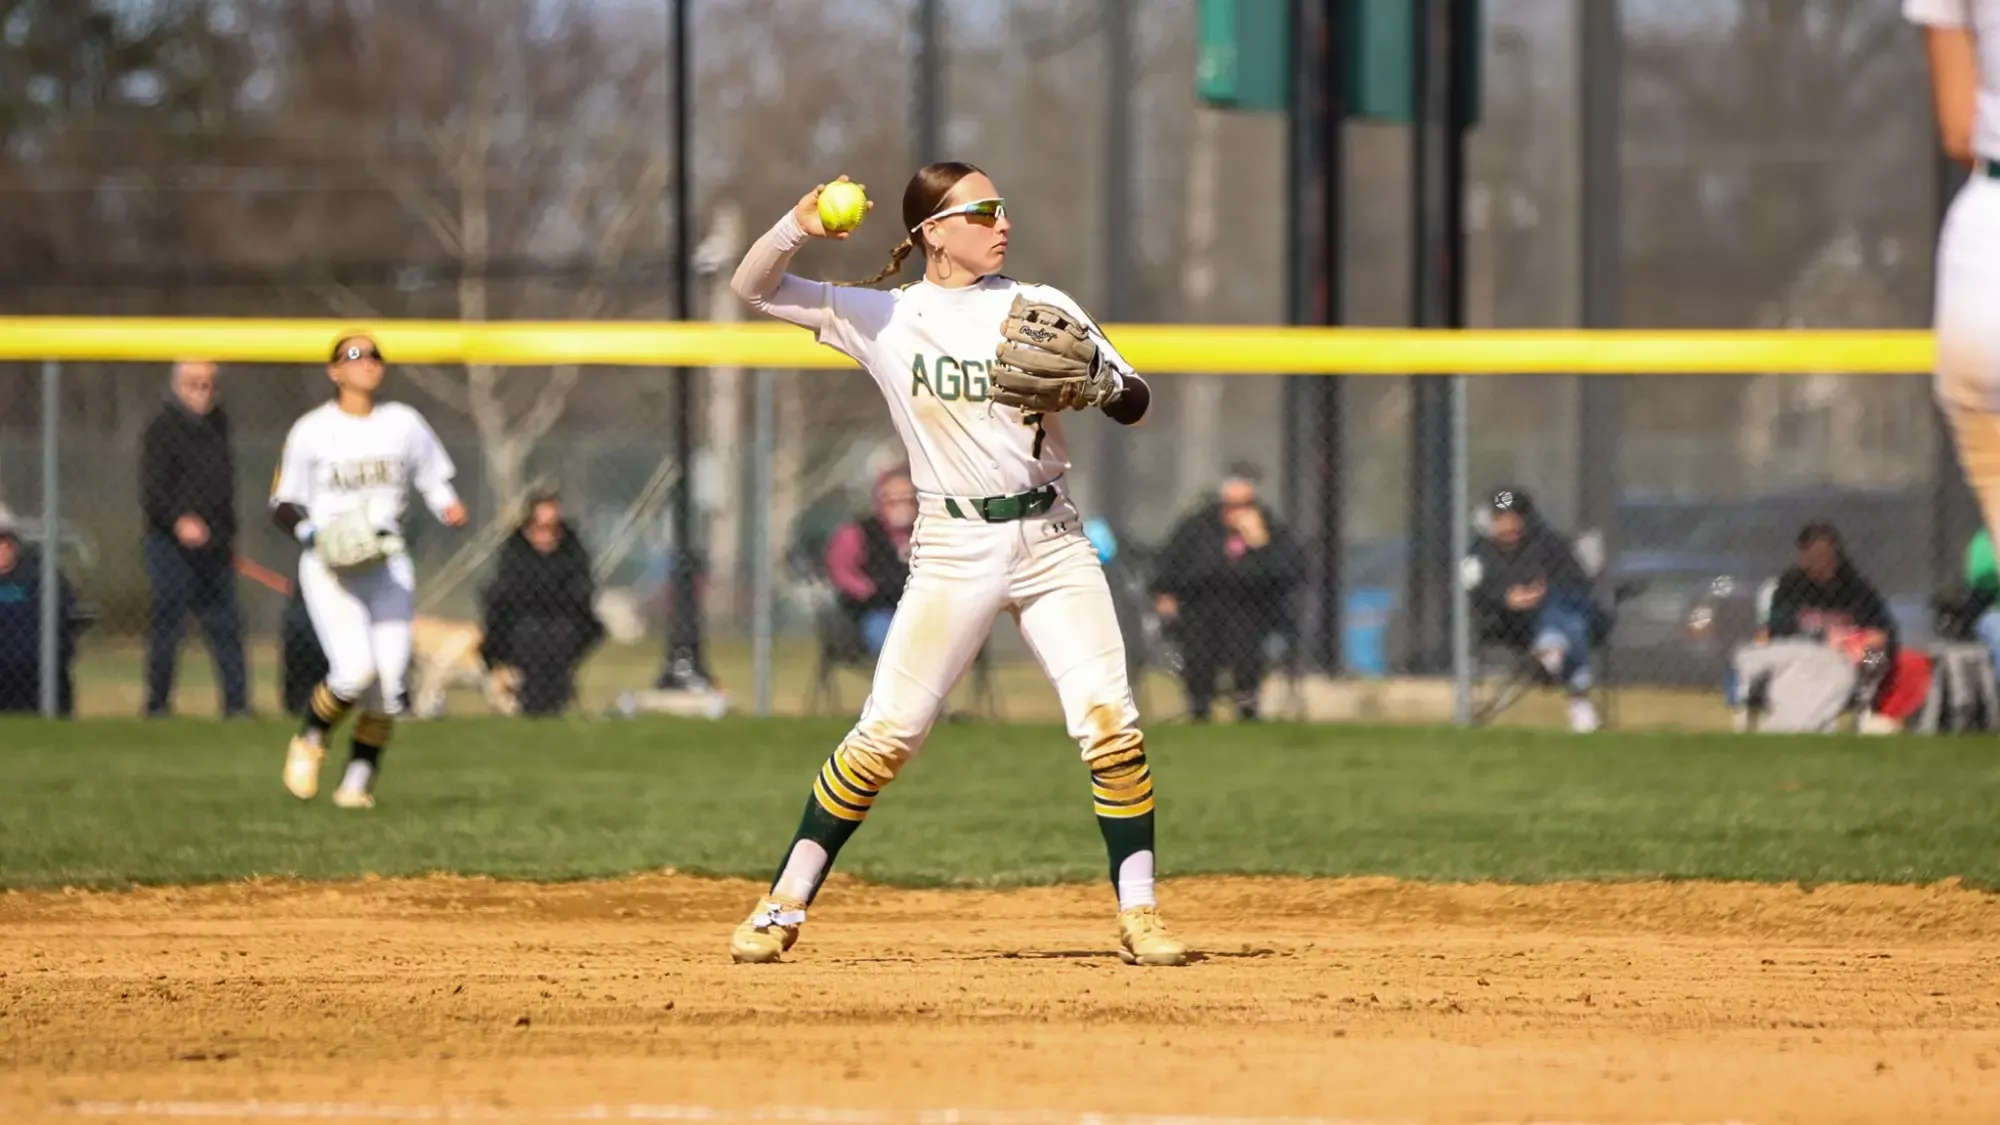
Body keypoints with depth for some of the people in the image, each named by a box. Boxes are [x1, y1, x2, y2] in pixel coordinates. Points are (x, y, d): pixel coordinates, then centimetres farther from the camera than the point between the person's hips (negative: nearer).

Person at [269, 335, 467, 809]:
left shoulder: (404, 424, 7)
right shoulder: (312, 431, -2)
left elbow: (433, 481, 15)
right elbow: (284, 505, 1)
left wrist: (449, 508, -7)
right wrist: (314, 533, -18)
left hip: (387, 566, 3)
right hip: (329, 569, -3)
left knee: (388, 681, -6)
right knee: (355, 670, -20)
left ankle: (359, 780, 9)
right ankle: (310, 739, 9)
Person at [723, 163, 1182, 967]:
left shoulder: (1039, 309, 6)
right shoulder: (883, 319, 2)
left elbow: (1136, 406, 6)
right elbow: (752, 289, 2)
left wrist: (1093, 380, -17)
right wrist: (798, 228, -17)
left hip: (1052, 539, 2)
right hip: (953, 550, -2)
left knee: (1110, 722, -10)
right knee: (887, 734, -6)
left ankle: (1138, 914, -1)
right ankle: (785, 905, 5)